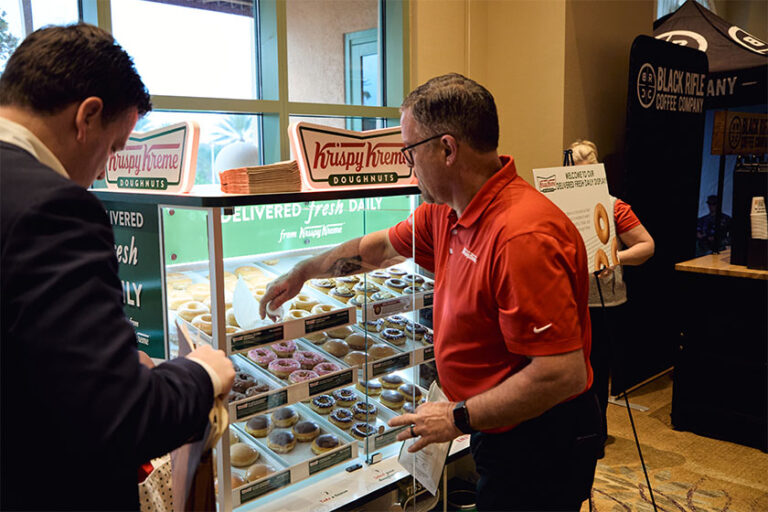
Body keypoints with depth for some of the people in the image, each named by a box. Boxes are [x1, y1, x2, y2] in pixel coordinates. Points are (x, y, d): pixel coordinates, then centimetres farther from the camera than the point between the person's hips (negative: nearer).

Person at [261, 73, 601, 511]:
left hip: (539, 445, -8)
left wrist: (459, 417, -21)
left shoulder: (523, 236, -31)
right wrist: (301, 273, 26)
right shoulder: (446, 212, -1)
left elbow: (562, 373, -32)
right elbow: (381, 247, 16)